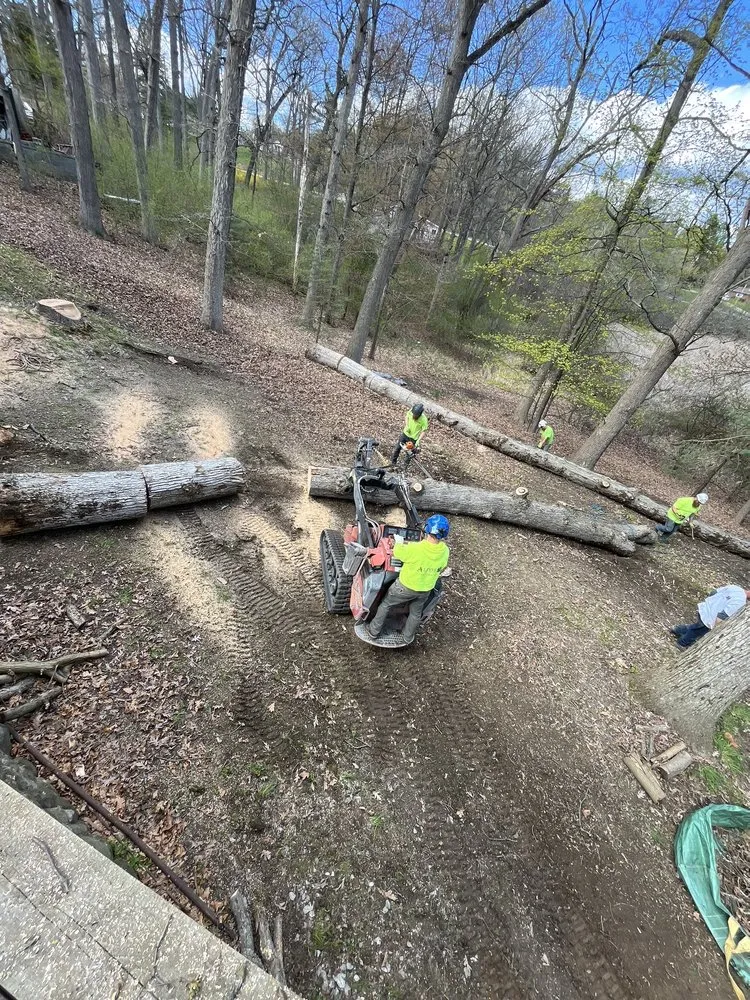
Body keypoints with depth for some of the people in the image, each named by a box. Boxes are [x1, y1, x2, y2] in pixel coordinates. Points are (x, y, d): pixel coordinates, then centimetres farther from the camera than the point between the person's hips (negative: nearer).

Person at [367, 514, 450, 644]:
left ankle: (374, 631, 35)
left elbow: (396, 552, -17)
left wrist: (400, 543, 4)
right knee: (416, 613, 29)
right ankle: (408, 636, 49)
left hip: (406, 586, -4)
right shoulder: (445, 551, -20)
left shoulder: (415, 549, -36)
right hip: (426, 589, 4)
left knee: (386, 605, 21)